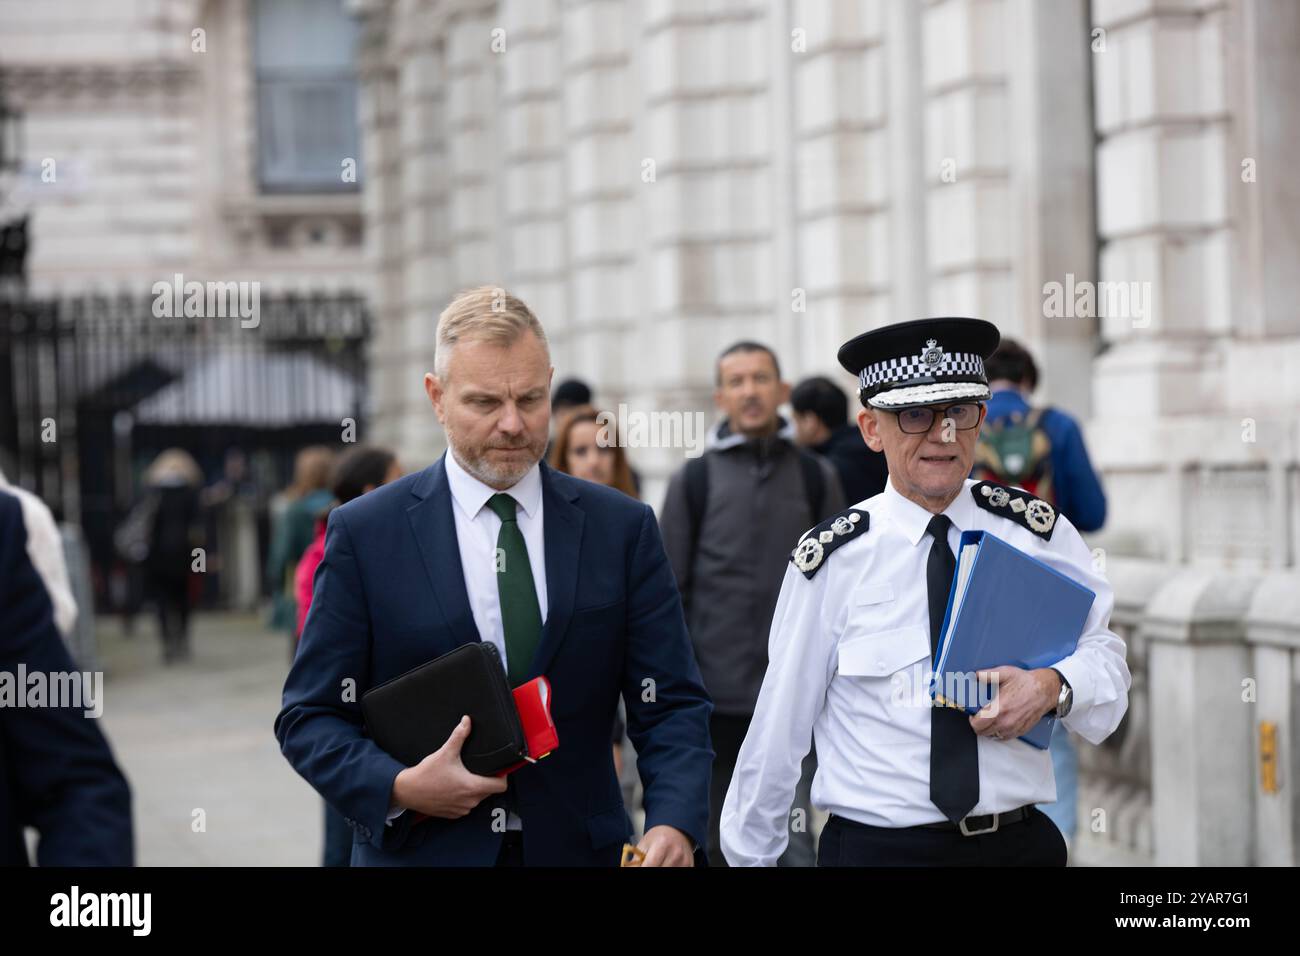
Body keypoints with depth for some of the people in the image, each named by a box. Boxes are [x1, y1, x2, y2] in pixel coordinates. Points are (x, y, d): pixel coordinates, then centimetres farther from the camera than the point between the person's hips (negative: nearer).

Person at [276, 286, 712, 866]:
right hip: (420, 850, -1)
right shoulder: (365, 533, -4)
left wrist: (674, 824, -19)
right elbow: (309, 716, -2)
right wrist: (398, 788, -19)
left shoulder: (622, 529, 0)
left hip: (577, 848, 2)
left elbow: (671, 705, -2)